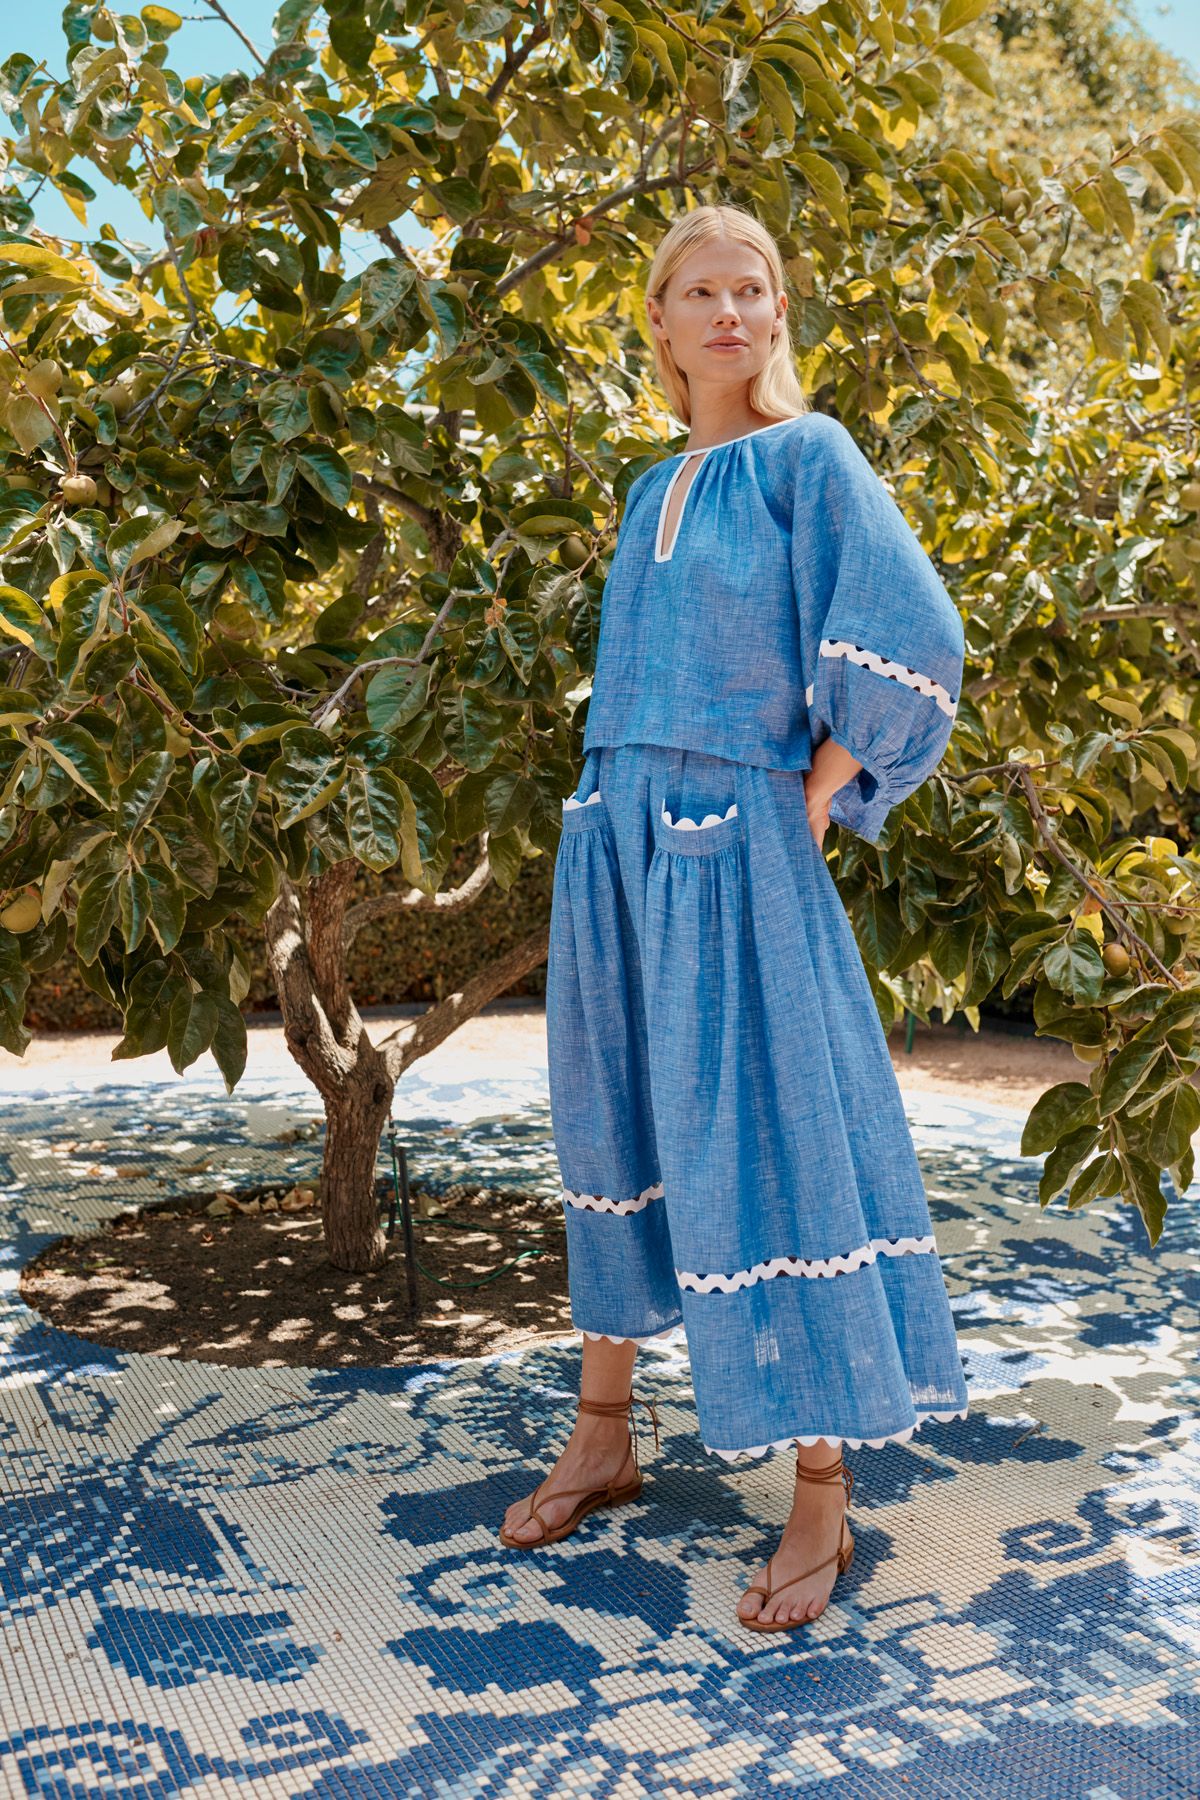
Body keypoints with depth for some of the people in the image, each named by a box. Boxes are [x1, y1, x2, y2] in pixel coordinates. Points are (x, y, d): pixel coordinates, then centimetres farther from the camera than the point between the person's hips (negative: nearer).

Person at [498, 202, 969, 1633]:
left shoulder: (808, 457, -3)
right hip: (613, 844, 7)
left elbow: (910, 645, -11)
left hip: (735, 851, -7)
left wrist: (817, 800, -8)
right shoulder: (652, 491, 17)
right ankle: (603, 1438, 27)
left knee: (766, 1148, -5)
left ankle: (821, 1502, 7)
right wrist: (622, 805, 15)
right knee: (615, 1130, 12)